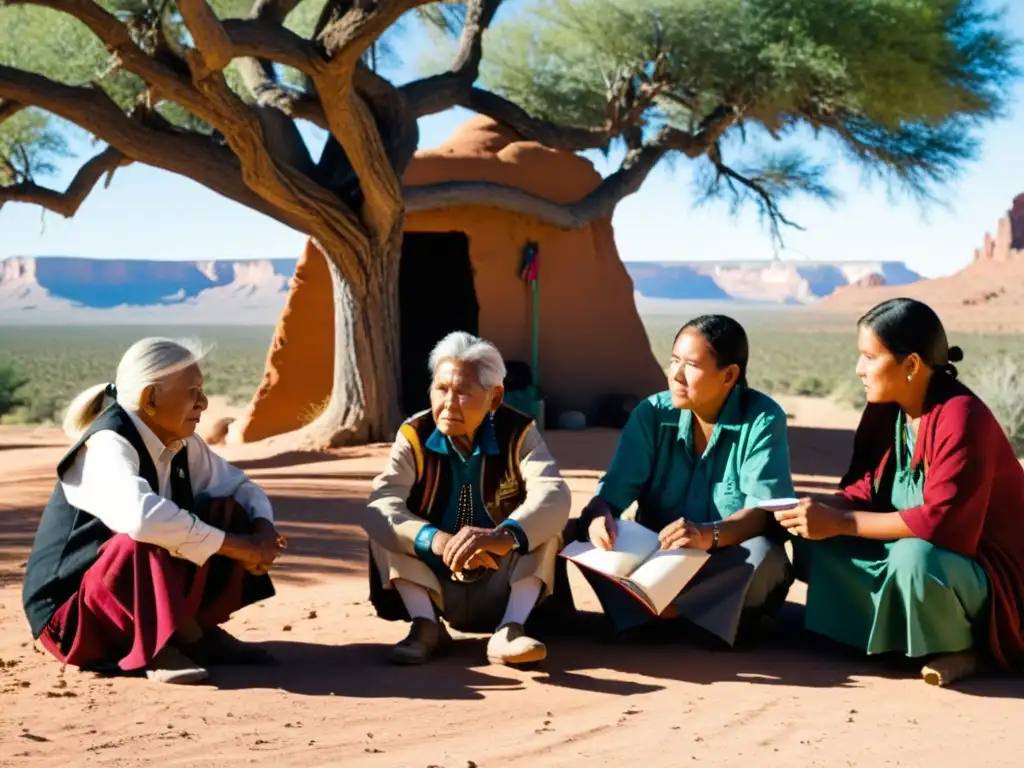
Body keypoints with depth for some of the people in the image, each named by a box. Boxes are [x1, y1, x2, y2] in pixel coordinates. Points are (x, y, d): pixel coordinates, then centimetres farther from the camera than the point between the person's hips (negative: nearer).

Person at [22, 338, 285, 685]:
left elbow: (242, 487, 12)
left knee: (228, 513, -4)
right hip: (71, 612, -8)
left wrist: (263, 528, -13)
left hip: (145, 602, 8)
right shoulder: (108, 447, -24)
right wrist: (234, 544, -34)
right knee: (144, 541, -36)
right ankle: (182, 641, -13)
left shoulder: (183, 446, 0)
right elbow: (139, 516, -44)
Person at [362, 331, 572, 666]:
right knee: (383, 523, -17)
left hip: (504, 588, -1)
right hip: (435, 586, 1)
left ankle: (510, 629, -31)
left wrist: (505, 536, -53)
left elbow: (553, 495, -31)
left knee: (546, 520, -23)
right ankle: (426, 624, -22)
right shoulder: (414, 436, -11)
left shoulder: (518, 433, -12)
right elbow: (380, 506, -27)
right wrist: (438, 541, -47)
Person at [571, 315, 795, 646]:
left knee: (762, 555, -37)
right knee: (580, 533, -22)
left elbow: (764, 510, -22)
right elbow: (613, 491, -9)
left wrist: (710, 534, -43)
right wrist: (599, 517, -35)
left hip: (730, 565, -2)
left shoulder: (763, 418, -11)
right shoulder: (652, 413, -3)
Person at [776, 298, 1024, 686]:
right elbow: (865, 491, 3)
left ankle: (959, 647, -9)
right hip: (911, 555, 8)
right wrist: (819, 510, -19)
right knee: (814, 540, -9)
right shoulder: (885, 410, -2)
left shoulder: (961, 418, -26)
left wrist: (839, 522, -30)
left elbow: (942, 522, -32)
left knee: (912, 557, -38)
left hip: (984, 573, -8)